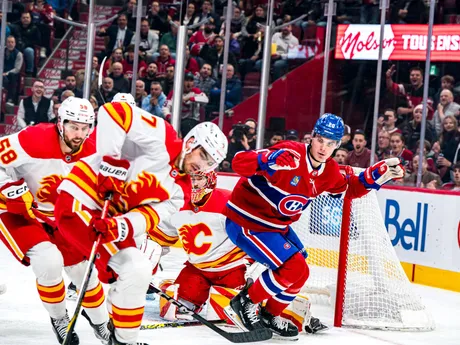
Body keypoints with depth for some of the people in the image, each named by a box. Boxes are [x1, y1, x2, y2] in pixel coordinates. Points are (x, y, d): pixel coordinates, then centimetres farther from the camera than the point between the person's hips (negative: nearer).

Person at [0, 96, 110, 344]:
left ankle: (101, 323, 32)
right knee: (49, 259, -26)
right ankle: (58, 319, 1)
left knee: (82, 265, 7)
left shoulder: (91, 152, -10)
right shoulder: (34, 140, -29)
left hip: (57, 216, 6)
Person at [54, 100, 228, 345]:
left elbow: (150, 216, -9)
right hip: (78, 201, -9)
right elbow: (113, 112, -23)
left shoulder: (179, 189, 7)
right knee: (136, 270, -15)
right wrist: (110, 159, -26)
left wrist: (123, 227, -30)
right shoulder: (161, 140, -14)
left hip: (110, 217, 9)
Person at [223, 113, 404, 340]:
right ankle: (244, 303, 1)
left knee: (299, 273, 14)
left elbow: (348, 189, 18)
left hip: (277, 225, 9)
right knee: (293, 268, -16)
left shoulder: (329, 171, -1)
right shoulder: (289, 154, -28)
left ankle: (270, 315, 33)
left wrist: (380, 173, 4)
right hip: (245, 222, -9)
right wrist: (266, 161, -53)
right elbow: (240, 163, -33)